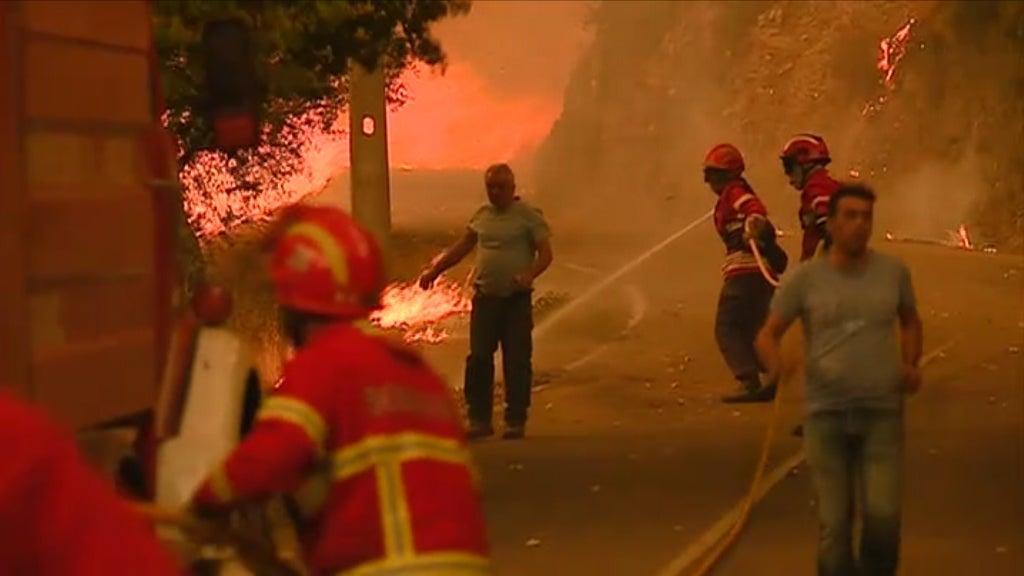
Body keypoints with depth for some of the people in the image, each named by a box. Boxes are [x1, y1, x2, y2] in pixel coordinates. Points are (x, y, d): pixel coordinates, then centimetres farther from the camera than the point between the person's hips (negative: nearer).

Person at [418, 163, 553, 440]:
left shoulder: (529, 216, -2)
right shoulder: (482, 215, 13)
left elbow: (545, 254, -8)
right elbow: (461, 248, 23)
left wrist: (529, 275, -26)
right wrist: (435, 270, 14)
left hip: (516, 299, -4)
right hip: (485, 297, 4)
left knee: (517, 362, -2)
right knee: (478, 359, 1)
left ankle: (516, 421, 7)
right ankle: (479, 419, 9)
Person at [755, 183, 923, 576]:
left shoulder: (892, 271, 1)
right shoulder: (806, 278, -3)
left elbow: (910, 323, 20)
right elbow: (767, 335, 0)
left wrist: (910, 365, 1)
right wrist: (777, 369, -22)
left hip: (882, 413, 0)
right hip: (826, 412, 0)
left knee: (882, 515, -12)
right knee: (834, 521, 0)